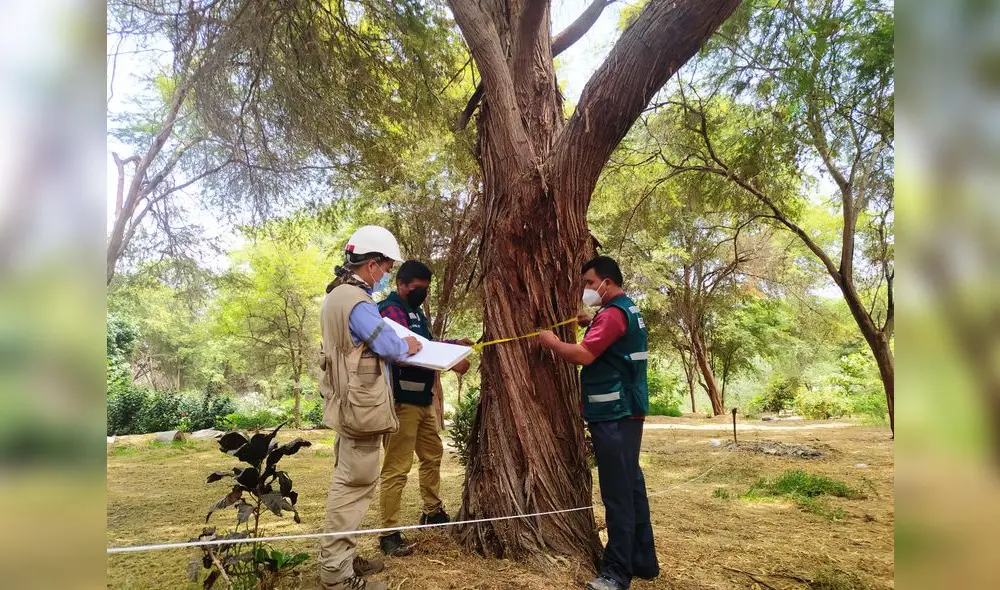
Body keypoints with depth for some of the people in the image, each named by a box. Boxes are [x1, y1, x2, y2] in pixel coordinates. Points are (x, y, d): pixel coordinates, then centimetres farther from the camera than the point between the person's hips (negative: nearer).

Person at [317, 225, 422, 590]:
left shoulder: (338, 294, 12)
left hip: (348, 402, 11)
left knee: (347, 481, 18)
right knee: (355, 484, -3)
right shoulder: (357, 302, -20)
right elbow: (388, 344, -19)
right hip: (362, 404, -11)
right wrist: (408, 347, 0)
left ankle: (339, 558, 29)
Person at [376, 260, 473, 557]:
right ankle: (389, 533, 5)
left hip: (422, 399, 11)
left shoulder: (414, 310, 17)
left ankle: (433, 511, 39)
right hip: (402, 401, -10)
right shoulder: (391, 310, -15)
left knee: (433, 455, 22)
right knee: (397, 467, -5)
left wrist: (455, 343, 8)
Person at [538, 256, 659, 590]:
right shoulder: (628, 310, 17)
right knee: (631, 487, 15)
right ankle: (643, 561, 26)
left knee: (617, 493, -5)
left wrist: (552, 342, -9)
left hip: (614, 416, -10)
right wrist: (590, 324, 17)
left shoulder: (613, 313, -15)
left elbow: (584, 355, -24)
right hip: (624, 412, 10)